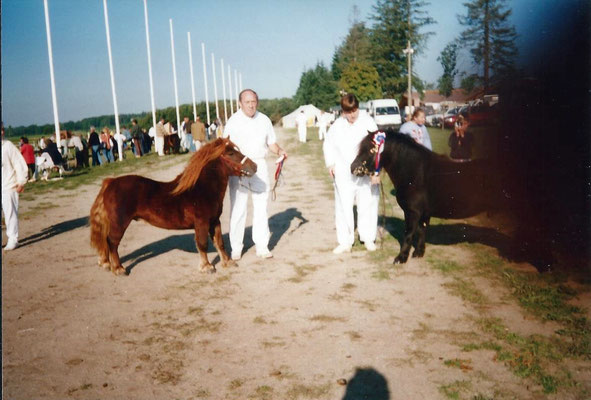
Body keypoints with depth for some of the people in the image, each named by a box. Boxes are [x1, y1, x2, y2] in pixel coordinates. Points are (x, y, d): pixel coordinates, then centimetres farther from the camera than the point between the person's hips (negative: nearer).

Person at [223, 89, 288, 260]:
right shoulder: (233, 121, -3)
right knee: (238, 208, 1)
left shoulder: (264, 120, 7)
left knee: (261, 206, 6)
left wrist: (280, 151, -6)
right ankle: (236, 247, 11)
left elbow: (271, 142, 14)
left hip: (259, 166, 3)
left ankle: (262, 245, 15)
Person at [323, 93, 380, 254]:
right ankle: (345, 242, 15)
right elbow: (328, 144, 15)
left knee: (367, 205, 8)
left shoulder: (368, 122, -6)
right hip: (343, 173, 2)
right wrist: (330, 164, 2)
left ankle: (368, 238, 26)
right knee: (343, 207, 5)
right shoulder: (337, 125, 3)